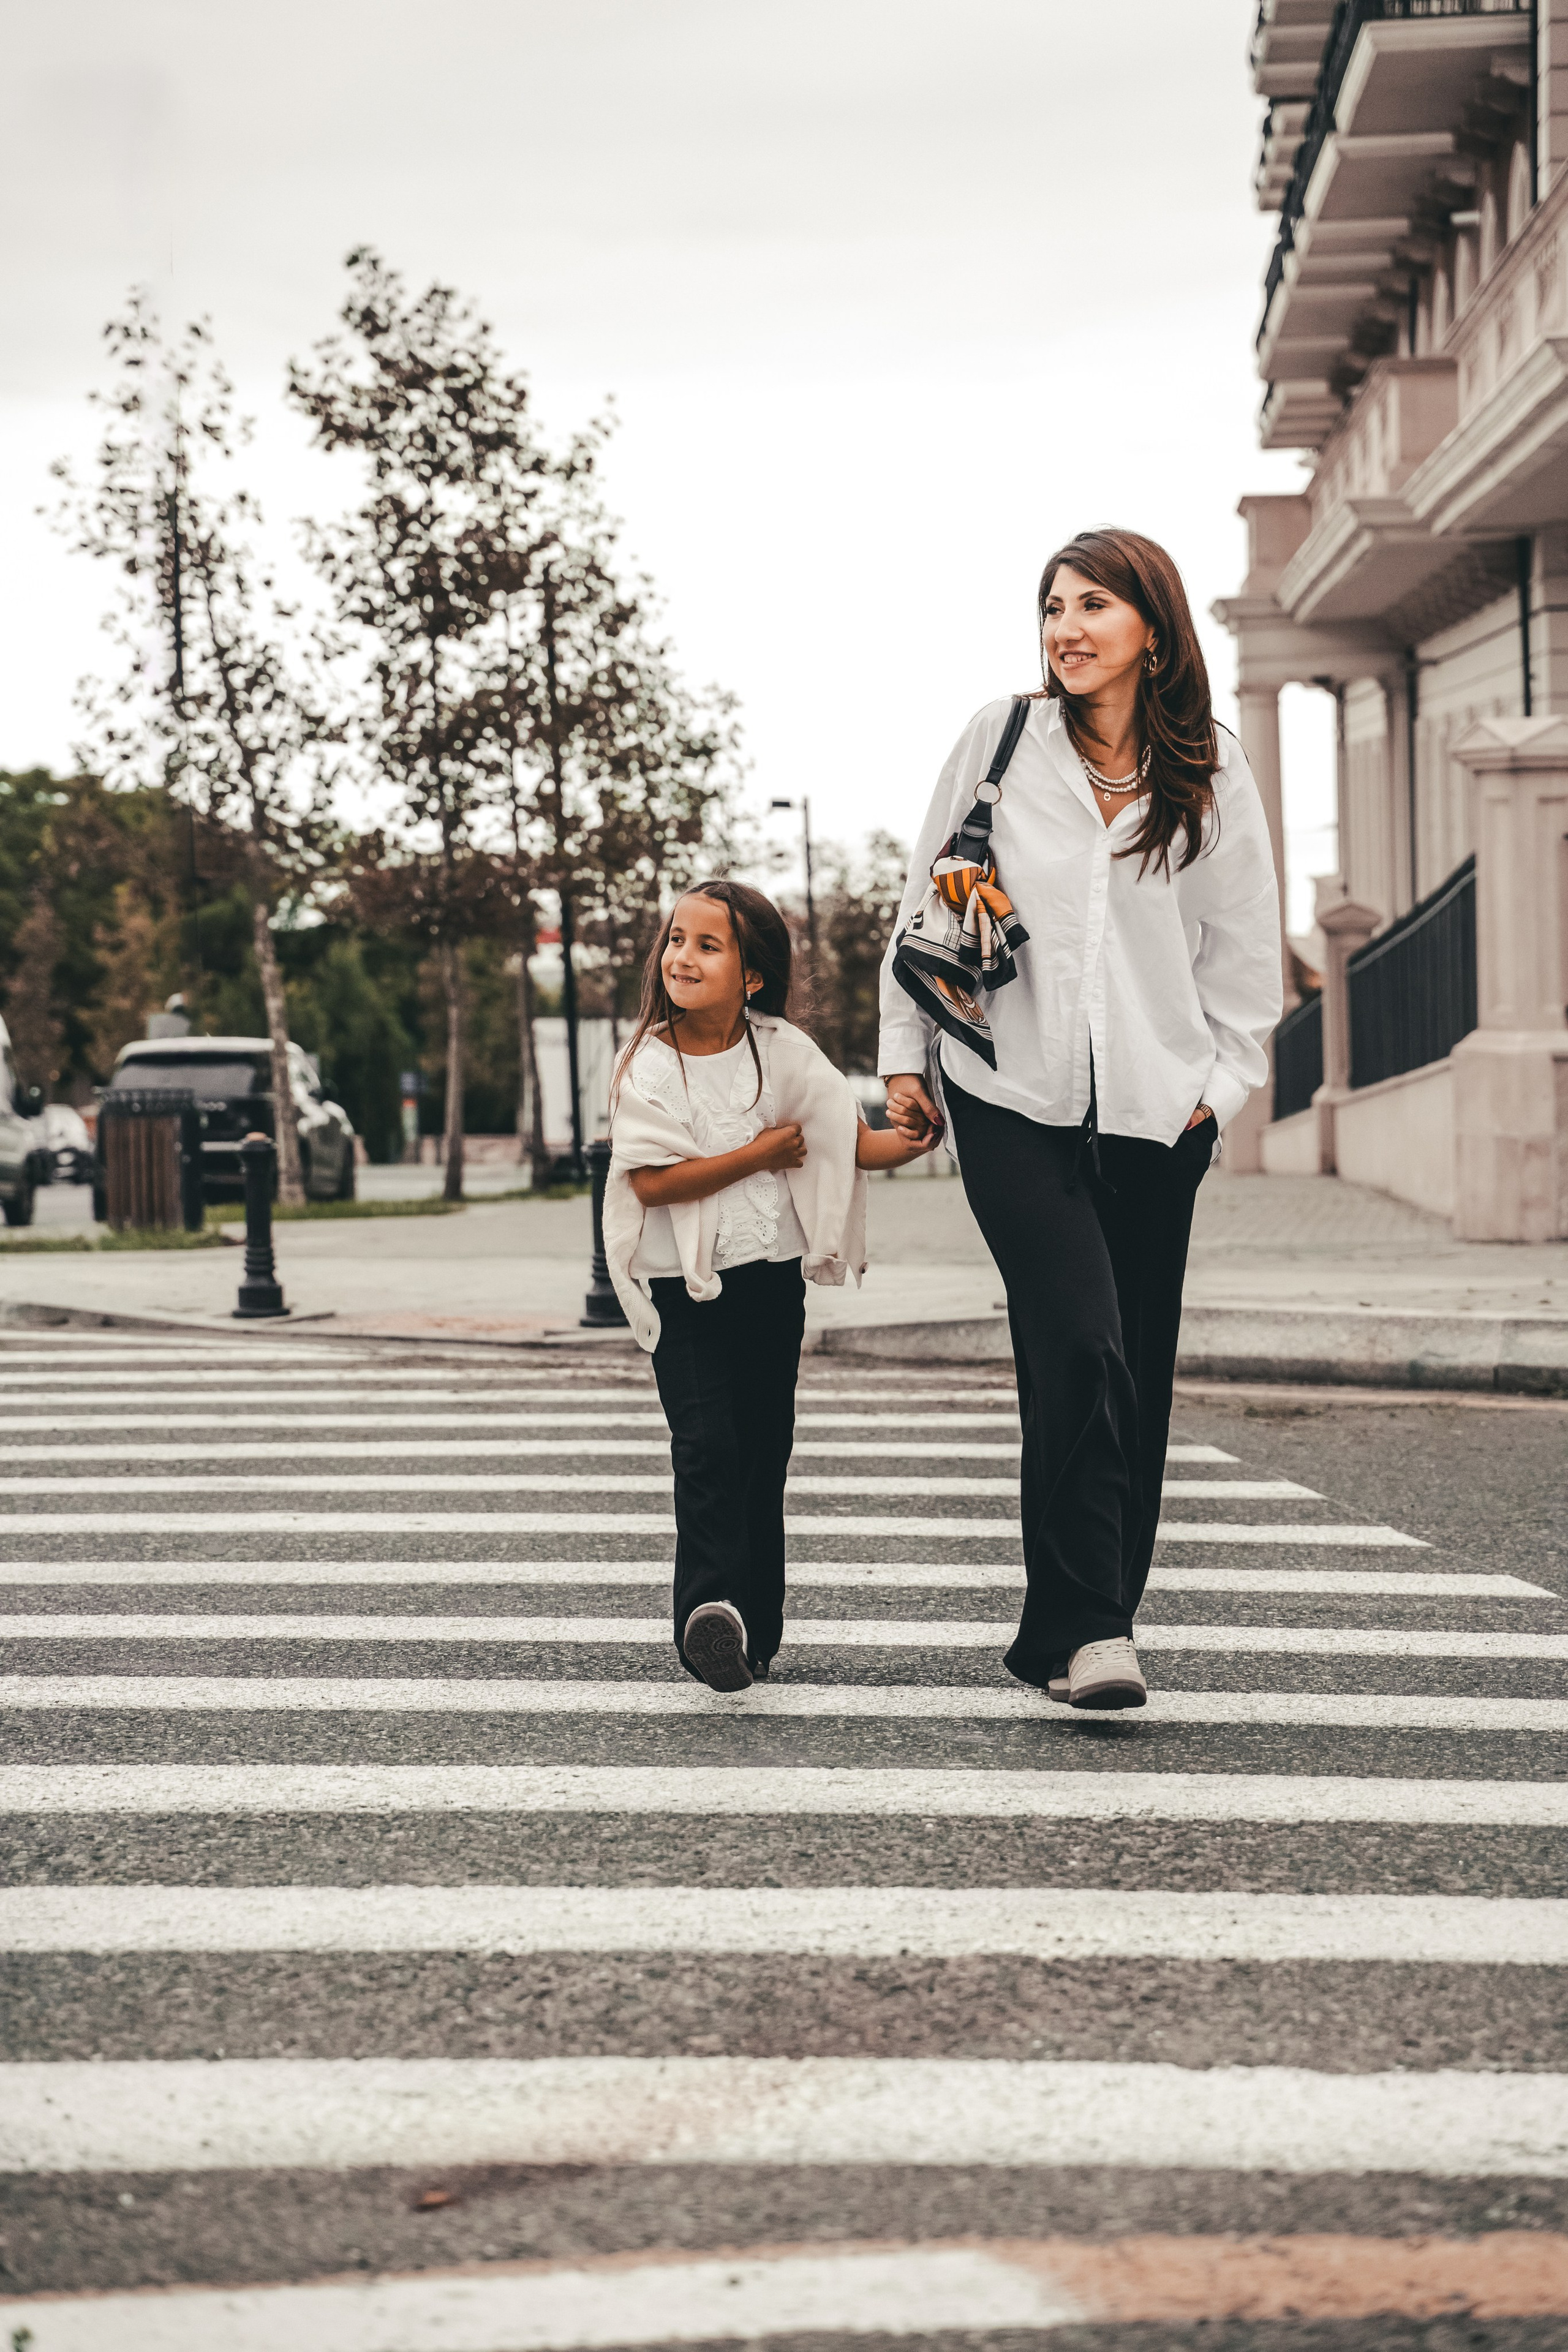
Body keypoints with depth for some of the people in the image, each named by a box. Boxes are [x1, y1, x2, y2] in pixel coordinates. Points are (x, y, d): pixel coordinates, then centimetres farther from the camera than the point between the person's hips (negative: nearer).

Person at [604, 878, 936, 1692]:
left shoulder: (783, 1052, 0)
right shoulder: (648, 1062, -8)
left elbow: (850, 1141, 3)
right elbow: (653, 1181, -17)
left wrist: (908, 1141, -18)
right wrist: (764, 1153, -13)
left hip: (773, 1278, 3)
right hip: (683, 1286, -3)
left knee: (764, 1449, 7)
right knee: (705, 1446, -17)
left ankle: (755, 1627, 16)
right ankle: (708, 1611, -25)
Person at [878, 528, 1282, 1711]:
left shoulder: (1211, 771, 5)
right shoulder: (1000, 740, 3)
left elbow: (1244, 945, 12)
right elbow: (926, 904, 10)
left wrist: (1221, 1084, 6)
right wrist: (905, 1054, 9)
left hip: (1153, 1117, 2)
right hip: (1015, 1101, -2)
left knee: (1133, 1376, 4)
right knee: (1078, 1348, -17)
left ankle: (1068, 1635, 15)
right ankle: (1090, 1628, -14)